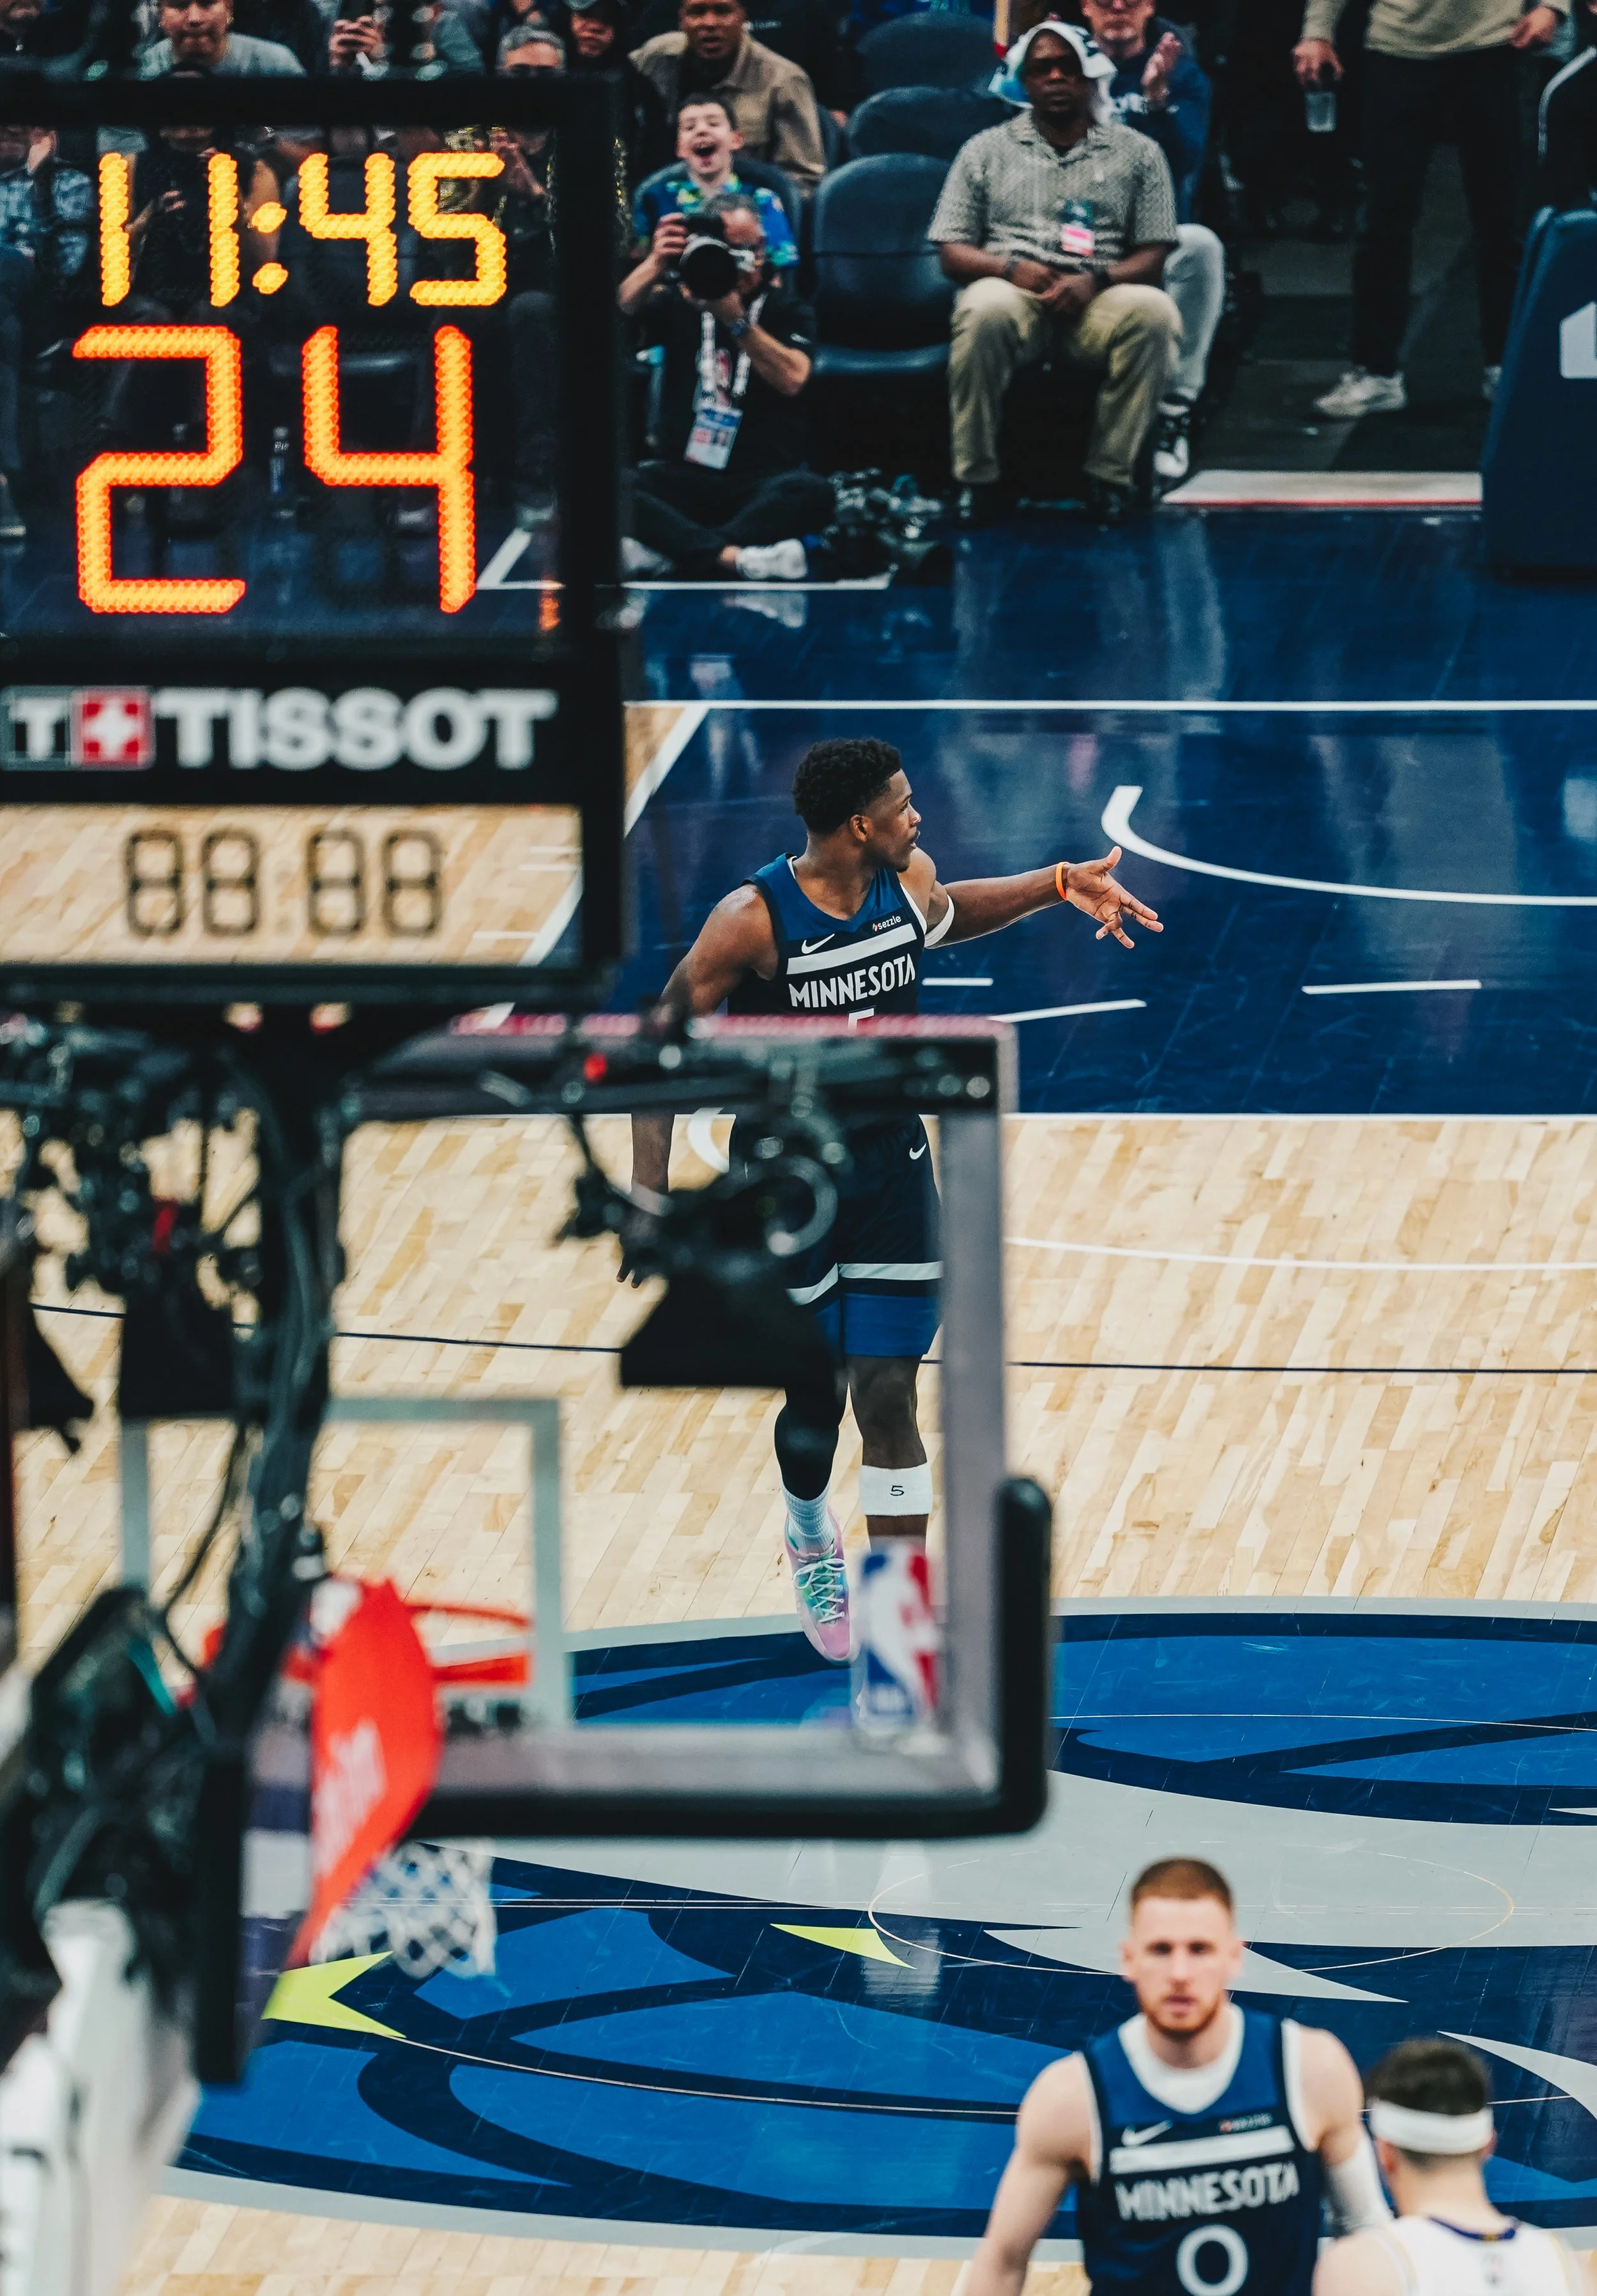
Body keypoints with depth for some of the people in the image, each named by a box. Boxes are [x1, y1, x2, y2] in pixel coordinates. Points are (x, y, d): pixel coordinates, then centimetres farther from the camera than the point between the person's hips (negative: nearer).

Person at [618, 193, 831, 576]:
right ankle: (733, 557, -45)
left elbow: (791, 379, -10)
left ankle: (672, 551, -40)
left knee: (812, 492, -36)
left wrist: (736, 320, -23)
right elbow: (624, 309, -7)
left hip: (763, 484, -1)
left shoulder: (787, 311, 10)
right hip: (684, 477, 1)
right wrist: (656, 263, -27)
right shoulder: (680, 303, 15)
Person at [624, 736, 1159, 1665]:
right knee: (814, 1396, 8)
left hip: (889, 1163, 3)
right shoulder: (754, 921, -22)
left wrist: (1059, 886, 10)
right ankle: (810, 1533, 43)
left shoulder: (911, 881, -6)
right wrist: (650, 1189, -20)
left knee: (889, 1393, -3)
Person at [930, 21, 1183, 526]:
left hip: (1098, 299, 0)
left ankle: (1110, 474, -24)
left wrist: (1094, 280, -14)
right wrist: (1011, 268, -12)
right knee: (985, 311, -38)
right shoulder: (988, 150, 16)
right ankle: (977, 478, -26)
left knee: (1154, 312, -34)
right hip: (1013, 291, 0)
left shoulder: (1137, 153, 15)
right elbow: (953, 254, 10)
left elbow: (1152, 257, 7)